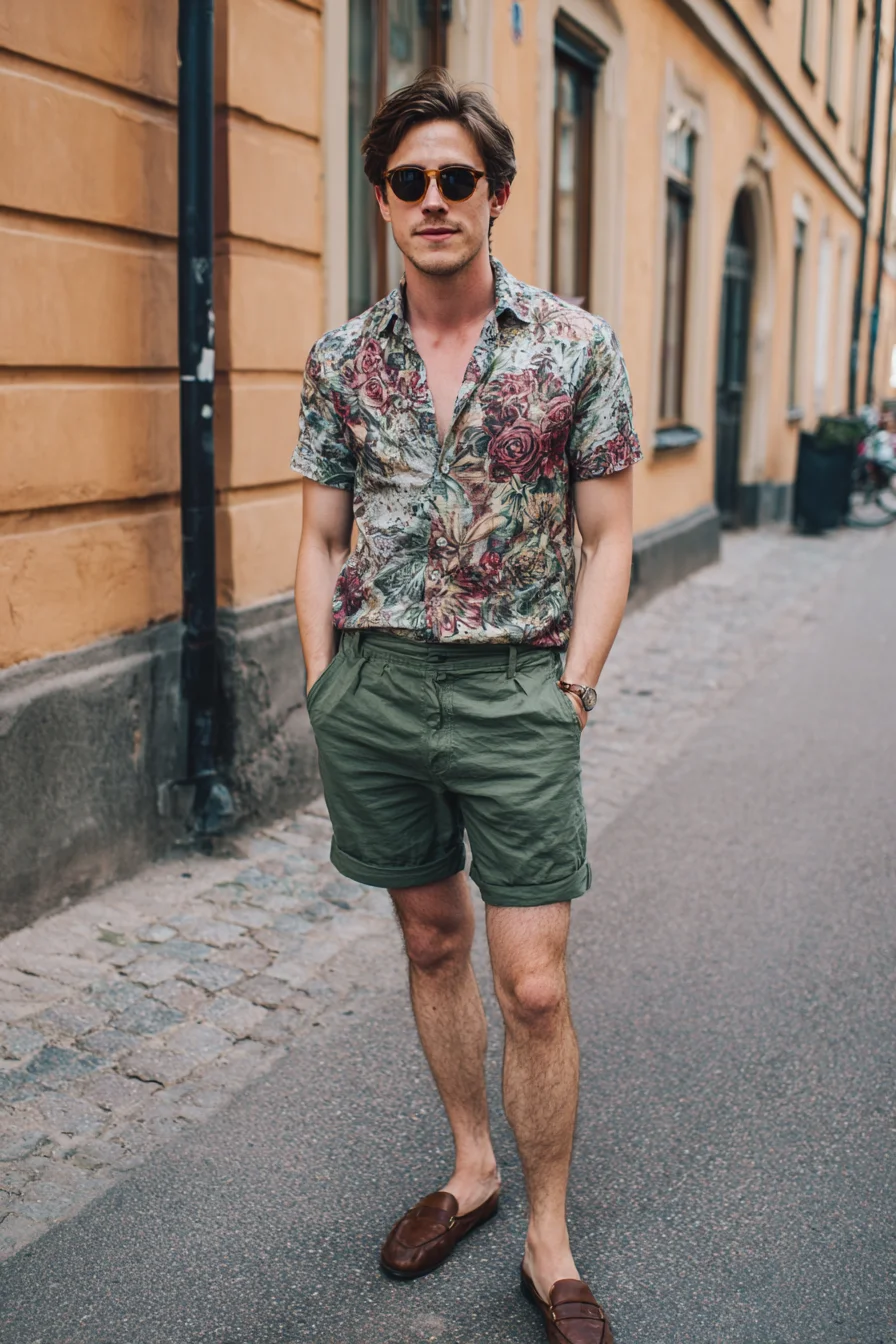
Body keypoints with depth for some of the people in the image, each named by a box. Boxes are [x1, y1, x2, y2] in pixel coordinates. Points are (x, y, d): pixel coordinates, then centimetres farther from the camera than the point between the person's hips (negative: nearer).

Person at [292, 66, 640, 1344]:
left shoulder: (577, 347, -2)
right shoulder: (341, 359, 5)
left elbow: (606, 538, 0)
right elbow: (322, 539, 10)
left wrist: (572, 689, -6)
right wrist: (323, 686, 4)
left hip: (514, 690, -3)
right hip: (372, 686, 3)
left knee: (534, 985, -2)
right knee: (431, 940, 16)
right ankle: (471, 1167, 37)